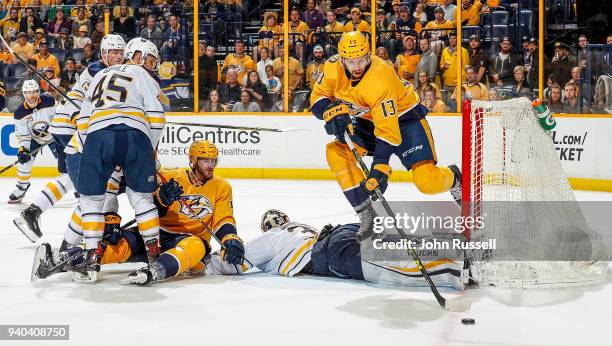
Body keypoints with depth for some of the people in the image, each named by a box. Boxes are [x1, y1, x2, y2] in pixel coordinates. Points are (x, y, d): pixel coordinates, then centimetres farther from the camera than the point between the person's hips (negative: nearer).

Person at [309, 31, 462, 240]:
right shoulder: (334, 68, -16)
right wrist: (333, 113, -24)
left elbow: (388, 129, -36)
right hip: (368, 120, 6)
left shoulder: (381, 80, -34)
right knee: (335, 151, -17)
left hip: (402, 117, -6)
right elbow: (318, 98, -3)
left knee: (427, 182, -19)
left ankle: (454, 177, 21)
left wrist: (380, 166, -41)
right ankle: (366, 213, -11)